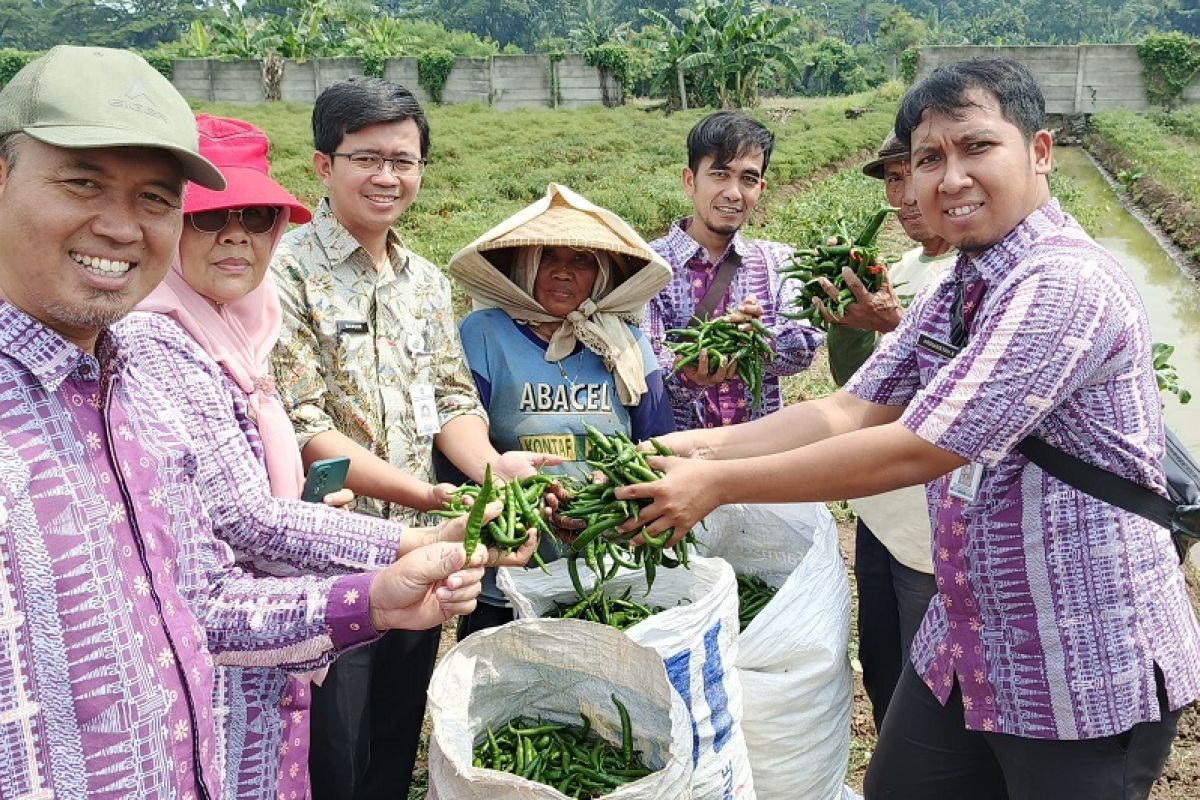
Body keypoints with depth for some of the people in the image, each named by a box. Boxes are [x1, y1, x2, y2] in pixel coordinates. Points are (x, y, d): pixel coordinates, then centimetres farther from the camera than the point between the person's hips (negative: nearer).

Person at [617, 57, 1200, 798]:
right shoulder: (953, 293, 6)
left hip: (1090, 673, -8)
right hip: (964, 647, 8)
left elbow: (912, 450, -26)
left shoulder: (1064, 285, -23)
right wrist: (703, 445, -11)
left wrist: (718, 484, -22)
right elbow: (849, 412, 2)